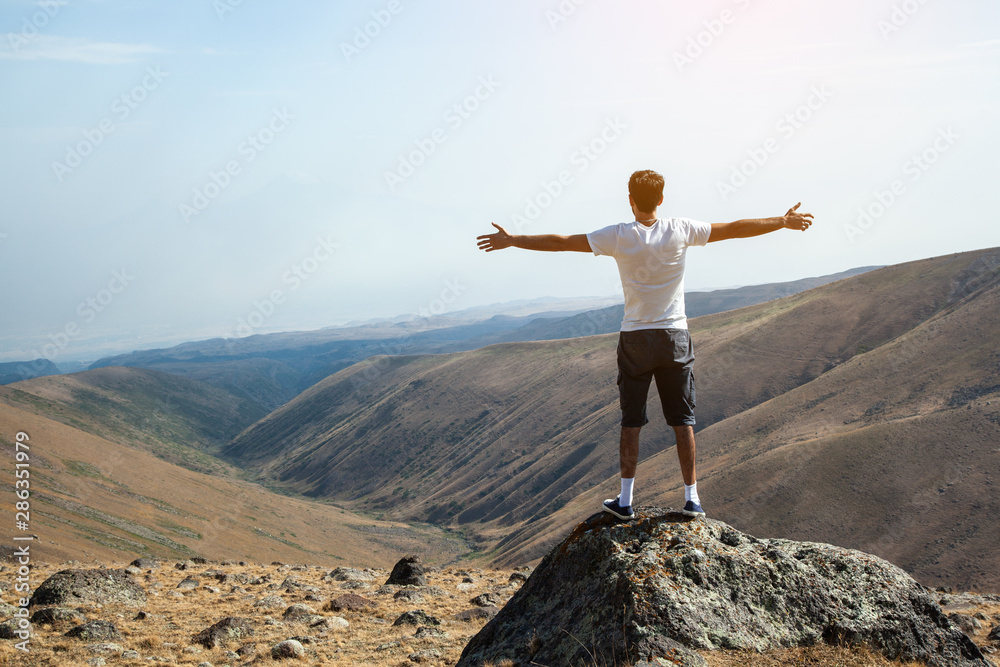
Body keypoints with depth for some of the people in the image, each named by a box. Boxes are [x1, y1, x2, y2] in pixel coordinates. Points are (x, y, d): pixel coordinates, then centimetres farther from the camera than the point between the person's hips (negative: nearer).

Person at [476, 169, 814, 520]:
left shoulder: (619, 237, -9)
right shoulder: (681, 230, -4)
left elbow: (560, 242, -7)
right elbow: (736, 228, 5)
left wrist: (510, 240, 2)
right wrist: (784, 221, 17)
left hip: (635, 339, -1)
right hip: (675, 337, 1)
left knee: (631, 422, 7)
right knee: (683, 420, 8)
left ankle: (625, 500, 11)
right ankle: (692, 498, 11)